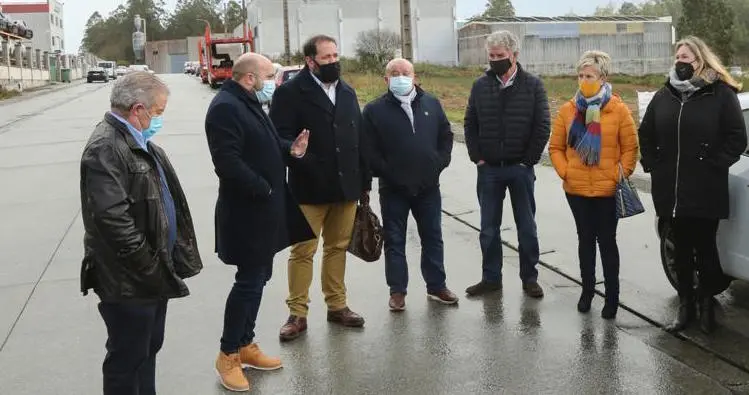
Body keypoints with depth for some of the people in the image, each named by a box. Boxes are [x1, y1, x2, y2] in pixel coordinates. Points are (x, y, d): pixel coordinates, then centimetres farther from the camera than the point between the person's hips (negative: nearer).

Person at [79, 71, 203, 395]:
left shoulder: (138, 142, 12)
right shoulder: (105, 148, -20)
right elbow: (112, 218, -28)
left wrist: (161, 264, 13)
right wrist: (148, 266, -21)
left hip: (153, 274, 10)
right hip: (128, 282, -10)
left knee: (149, 349, 22)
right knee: (127, 359, 5)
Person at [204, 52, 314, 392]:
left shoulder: (250, 104, 13)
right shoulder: (225, 108, -19)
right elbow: (228, 163, -27)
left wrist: (290, 150, 0)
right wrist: (265, 190, -19)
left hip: (261, 211, 10)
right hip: (246, 213, -10)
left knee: (256, 279, 16)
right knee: (249, 282, -2)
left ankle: (246, 344, 29)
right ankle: (228, 355, 11)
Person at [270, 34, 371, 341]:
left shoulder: (347, 92, 13)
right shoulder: (290, 92, -6)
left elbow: (358, 137, 13)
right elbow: (281, 137, -12)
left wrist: (364, 180, 10)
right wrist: (305, 162, -24)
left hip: (346, 186, 5)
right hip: (310, 188, -5)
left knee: (338, 247, 13)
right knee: (303, 251, 1)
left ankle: (337, 305, 25)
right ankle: (297, 314, 10)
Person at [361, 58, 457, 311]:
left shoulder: (431, 104, 7)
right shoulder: (375, 111, -4)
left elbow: (446, 136, 12)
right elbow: (369, 150, -7)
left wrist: (439, 164, 0)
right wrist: (386, 173, -12)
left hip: (428, 186, 3)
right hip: (393, 189, -3)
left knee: (433, 238, 12)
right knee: (395, 241, 5)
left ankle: (436, 286, 24)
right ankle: (397, 291, 15)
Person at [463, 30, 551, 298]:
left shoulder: (532, 85, -3)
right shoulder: (481, 86, 4)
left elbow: (542, 126, -4)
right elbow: (470, 124, 8)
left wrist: (529, 159, -7)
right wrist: (477, 157, 0)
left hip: (520, 168, -2)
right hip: (488, 169, 2)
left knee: (527, 227, 8)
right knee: (488, 228, 9)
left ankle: (529, 278, 20)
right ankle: (491, 278, 20)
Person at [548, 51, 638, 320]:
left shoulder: (619, 110, -6)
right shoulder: (568, 110, 1)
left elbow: (630, 148, -2)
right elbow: (556, 147, 6)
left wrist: (621, 176, -9)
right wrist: (565, 172, -6)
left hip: (607, 191, -3)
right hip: (577, 190, 3)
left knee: (607, 241, 5)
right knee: (585, 240, 14)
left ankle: (612, 295, 16)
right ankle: (587, 289, 27)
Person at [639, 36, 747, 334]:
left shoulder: (721, 94, -4)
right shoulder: (664, 95, 9)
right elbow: (646, 134, 17)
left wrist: (713, 167, -11)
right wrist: (652, 165, 7)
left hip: (706, 192, -4)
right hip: (671, 190, 4)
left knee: (705, 248, 6)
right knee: (681, 249, 11)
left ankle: (706, 305, 22)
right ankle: (685, 306, 21)